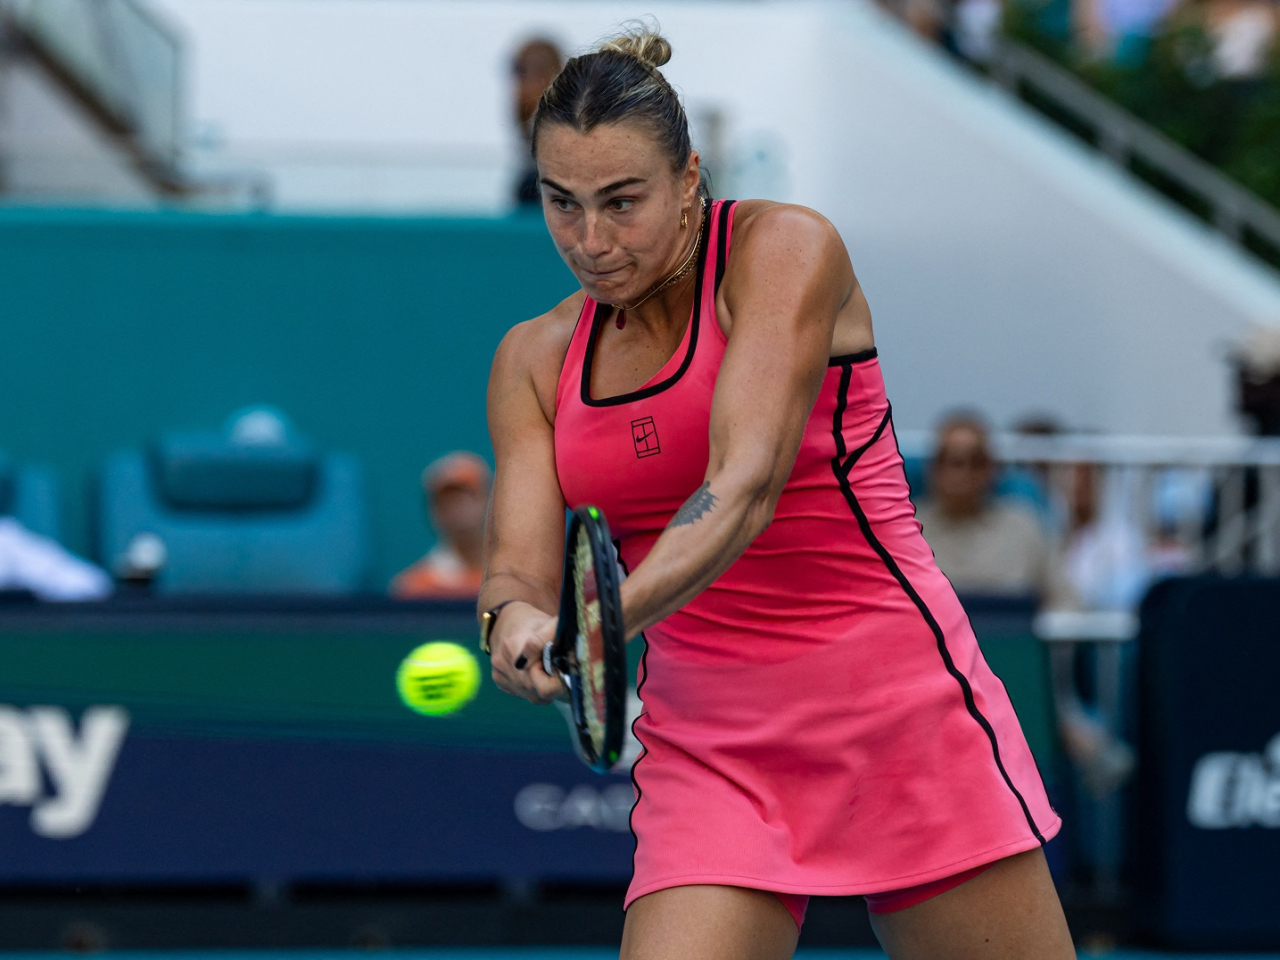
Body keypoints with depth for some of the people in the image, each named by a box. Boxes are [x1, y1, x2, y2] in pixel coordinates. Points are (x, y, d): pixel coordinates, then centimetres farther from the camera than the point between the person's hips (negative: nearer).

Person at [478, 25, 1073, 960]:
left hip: (900, 707, -3)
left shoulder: (784, 249, -8)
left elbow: (747, 482, -21)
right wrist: (517, 619, -27)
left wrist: (605, 620, -36)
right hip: (705, 757, 3)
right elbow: (522, 561, -2)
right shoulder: (536, 359, 7)